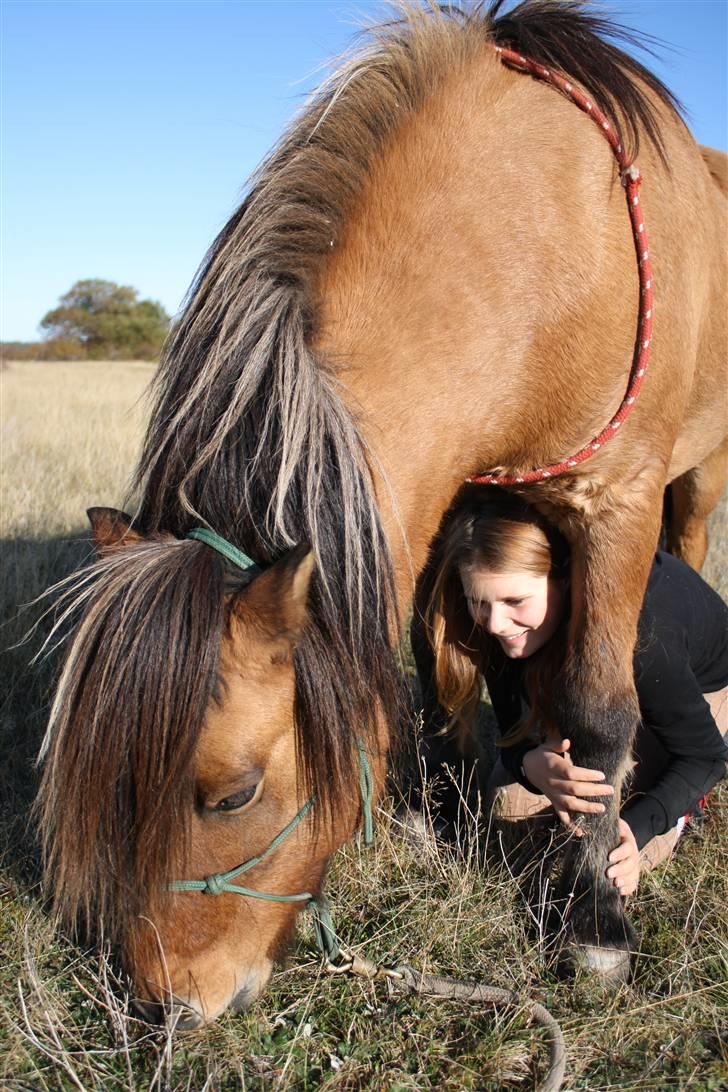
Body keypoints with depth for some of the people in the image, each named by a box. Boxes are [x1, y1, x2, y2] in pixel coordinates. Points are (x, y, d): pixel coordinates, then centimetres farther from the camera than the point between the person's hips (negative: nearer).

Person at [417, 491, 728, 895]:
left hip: (696, 683, -4)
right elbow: (513, 733, -25)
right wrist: (531, 765, -50)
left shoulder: (637, 633, -45)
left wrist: (636, 827, -48)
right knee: (507, 802, -6)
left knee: (625, 854, -18)